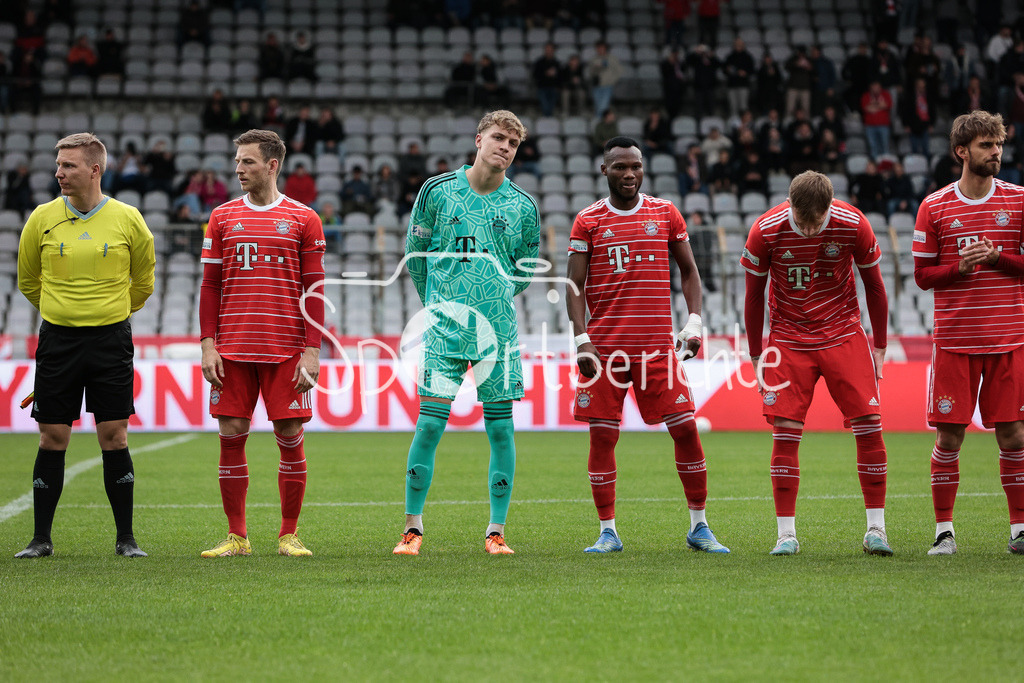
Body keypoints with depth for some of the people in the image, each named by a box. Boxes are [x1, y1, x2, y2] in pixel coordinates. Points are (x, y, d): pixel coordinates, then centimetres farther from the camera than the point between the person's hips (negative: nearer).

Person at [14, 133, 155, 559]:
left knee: (114, 437, 0)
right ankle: (41, 539, 9)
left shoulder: (127, 219, -1)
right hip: (57, 339, 1)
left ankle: (125, 538, 8)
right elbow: (27, 280, 15)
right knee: (52, 439, 1)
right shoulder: (43, 218, 0)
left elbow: (143, 282, 14)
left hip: (111, 339, -1)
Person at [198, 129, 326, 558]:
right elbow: (210, 286, 10)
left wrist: (312, 351, -5)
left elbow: (314, 291, 2)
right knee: (231, 436, 0)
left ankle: (289, 535, 9)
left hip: (286, 350, -2)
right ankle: (236, 536, 8)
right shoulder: (222, 217, 10)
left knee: (290, 437, -1)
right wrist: (208, 345, 1)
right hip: (232, 348, 2)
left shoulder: (303, 219, 4)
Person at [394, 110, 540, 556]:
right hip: (444, 330, -1)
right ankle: (412, 527, 3)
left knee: (500, 427, 1)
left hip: (499, 331, 2)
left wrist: (494, 301, 12)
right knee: (430, 423, -7)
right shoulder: (437, 191, 2)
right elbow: (415, 253, 12)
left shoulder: (523, 207, 5)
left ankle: (496, 531, 9)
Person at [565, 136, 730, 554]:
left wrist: (694, 322, 1)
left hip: (657, 344, 1)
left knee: (685, 428, -3)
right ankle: (607, 532, 7)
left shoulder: (665, 214, 8)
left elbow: (689, 271, 14)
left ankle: (698, 526, 8)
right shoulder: (588, 221, 4)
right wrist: (582, 340, -8)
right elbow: (574, 285, 2)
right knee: (602, 436, -2)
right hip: (605, 345, -1)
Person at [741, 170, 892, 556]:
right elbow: (753, 296, -1)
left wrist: (879, 347, 5)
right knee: (785, 432, -8)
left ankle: (876, 528, -1)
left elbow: (874, 286, 1)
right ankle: (786, 534, -1)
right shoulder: (765, 231, -15)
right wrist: (756, 357, 3)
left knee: (869, 424, -9)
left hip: (844, 333, 0)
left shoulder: (853, 225, -14)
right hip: (789, 339, 0)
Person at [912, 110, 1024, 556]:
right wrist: (961, 267, -13)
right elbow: (923, 275, 5)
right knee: (949, 436, 0)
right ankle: (944, 530, 9)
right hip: (954, 340, -1)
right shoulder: (935, 206, 3)